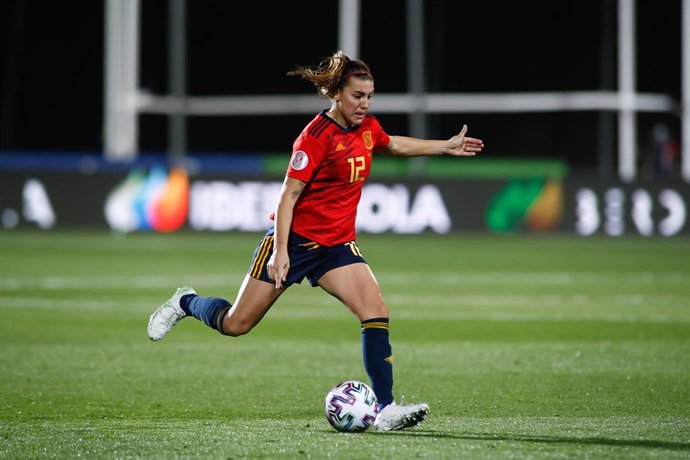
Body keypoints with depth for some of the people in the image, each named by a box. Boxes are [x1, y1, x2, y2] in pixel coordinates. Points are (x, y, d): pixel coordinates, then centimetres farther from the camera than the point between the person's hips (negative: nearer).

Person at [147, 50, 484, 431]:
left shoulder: (367, 128, 2)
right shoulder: (317, 136, -19)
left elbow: (393, 145, 27)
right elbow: (288, 195, -19)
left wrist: (446, 146, 29)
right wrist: (280, 252, -25)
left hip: (337, 245, 6)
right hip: (294, 240, -6)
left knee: (376, 313, -16)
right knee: (235, 325, 3)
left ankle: (385, 409, -18)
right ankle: (185, 303, 35)